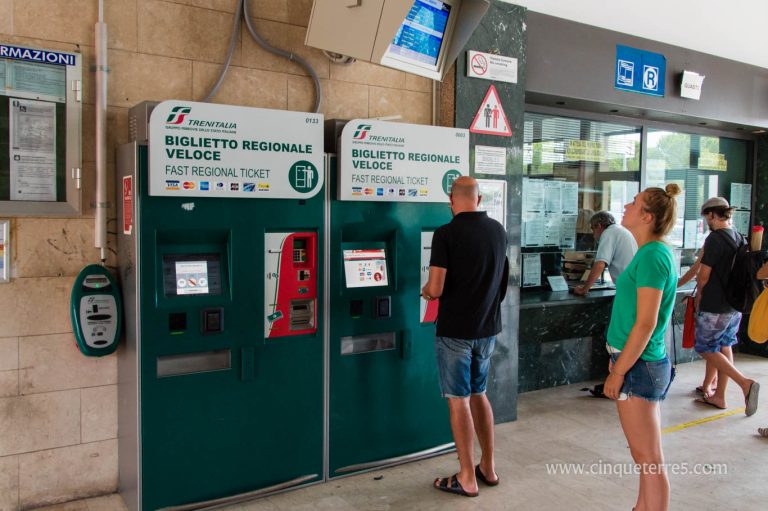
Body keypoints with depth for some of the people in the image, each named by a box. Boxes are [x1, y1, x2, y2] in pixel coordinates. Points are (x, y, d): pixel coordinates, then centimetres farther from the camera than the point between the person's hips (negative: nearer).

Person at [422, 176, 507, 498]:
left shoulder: (447, 234, -15)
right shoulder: (498, 231, 4)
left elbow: (435, 289, -20)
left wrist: (425, 291, 1)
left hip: (455, 331, -6)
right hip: (488, 328, 6)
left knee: (459, 401, 5)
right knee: (478, 395, 20)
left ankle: (467, 478, 14)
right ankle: (488, 467, 28)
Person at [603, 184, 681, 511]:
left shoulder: (652, 255, -19)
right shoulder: (655, 252, 10)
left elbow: (645, 324, -22)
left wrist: (618, 372, -17)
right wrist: (619, 359, 20)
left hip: (639, 365, -10)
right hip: (641, 362, 10)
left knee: (648, 459, 2)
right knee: (645, 454, 20)